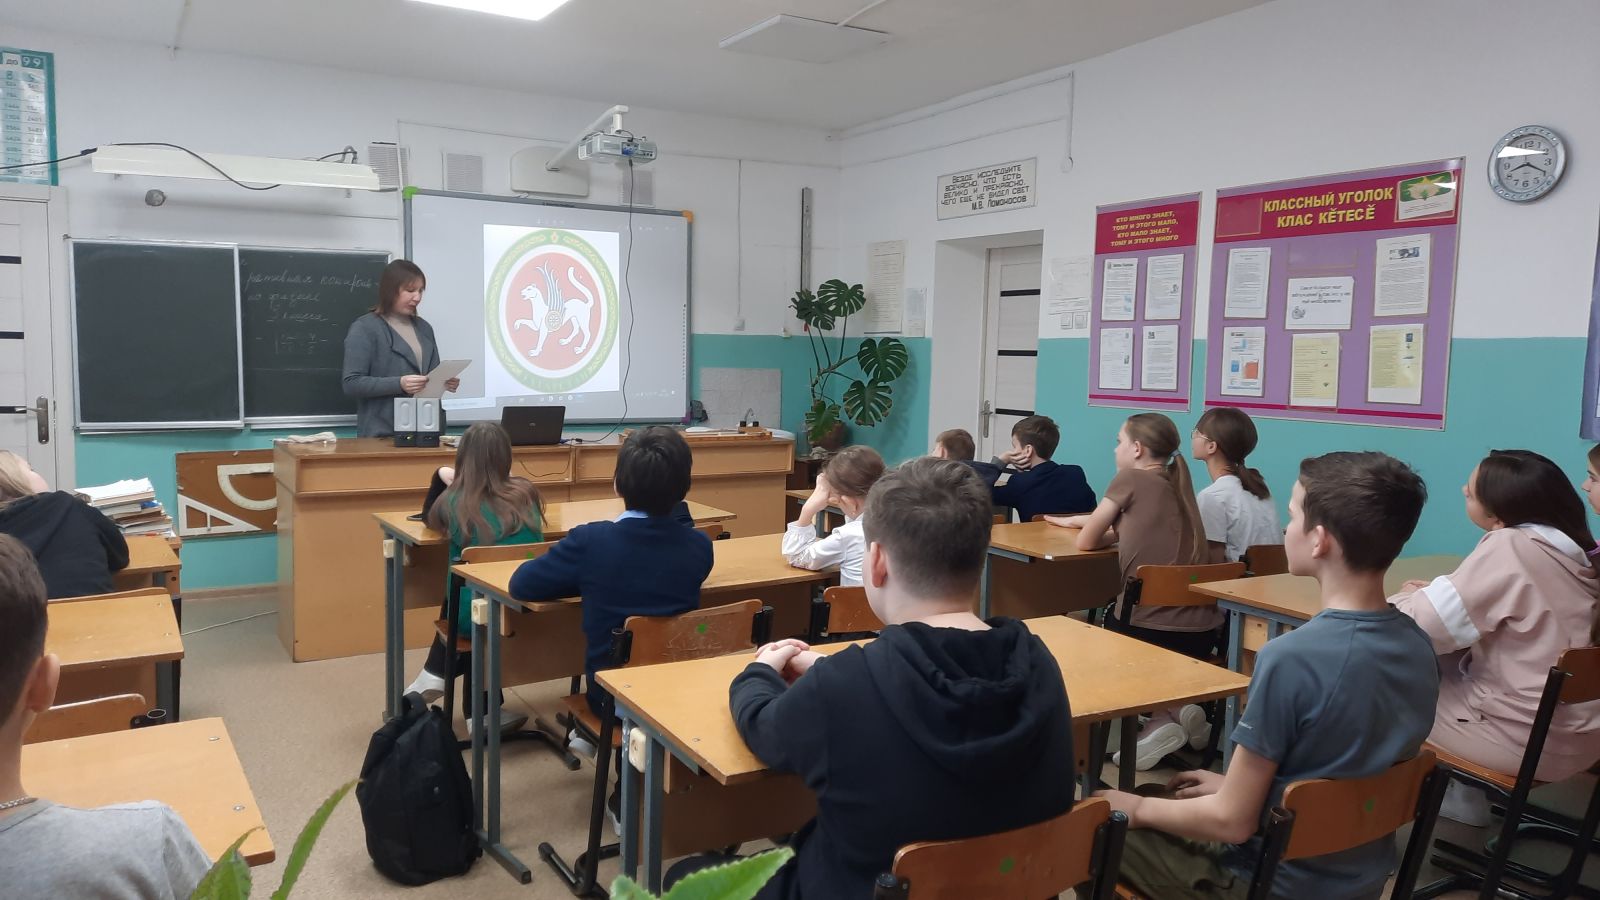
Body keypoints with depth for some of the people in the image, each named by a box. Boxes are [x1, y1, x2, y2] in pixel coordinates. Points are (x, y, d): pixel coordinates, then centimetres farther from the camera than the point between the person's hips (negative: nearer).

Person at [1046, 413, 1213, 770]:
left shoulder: (1131, 479, -5)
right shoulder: (1177, 483, 14)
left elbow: (1087, 541, 2)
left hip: (1154, 626, -6)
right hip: (1203, 630, 7)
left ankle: (1163, 718, 2)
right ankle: (1179, 707, 9)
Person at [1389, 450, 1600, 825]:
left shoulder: (1509, 547, -22)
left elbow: (1425, 626, -21)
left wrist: (1416, 598, 0)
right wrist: (1439, 592, 6)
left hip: (1534, 742, -7)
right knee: (1452, 661, 20)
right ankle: (1465, 794, 27)